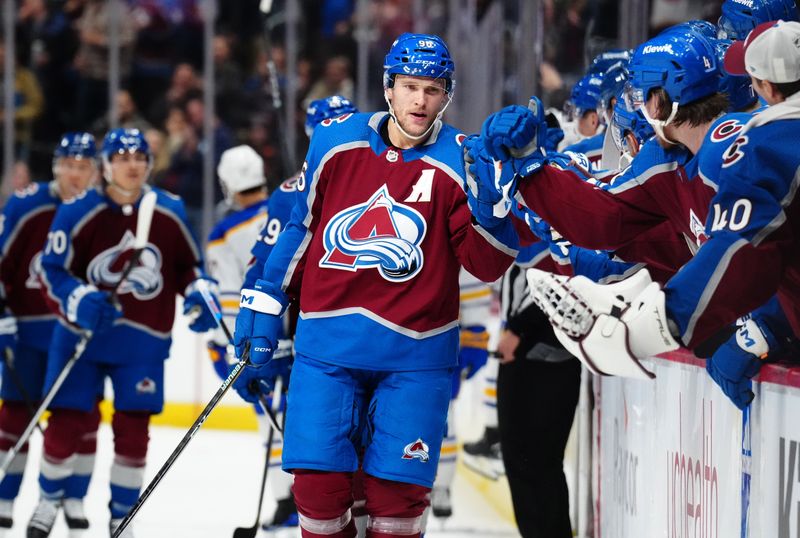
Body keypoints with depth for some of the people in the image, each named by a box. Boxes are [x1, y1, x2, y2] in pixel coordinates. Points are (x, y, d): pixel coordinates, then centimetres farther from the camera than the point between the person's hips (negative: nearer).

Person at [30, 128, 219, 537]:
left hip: (142, 338, 2)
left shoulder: (169, 212, -1)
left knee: (132, 428, 0)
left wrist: (198, 294, -6)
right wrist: (79, 300, -27)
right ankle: (48, 501, 25)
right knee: (66, 422, 1)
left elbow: (188, 264, 12)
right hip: (82, 333, -2)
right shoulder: (78, 212, -11)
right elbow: (52, 271, -10)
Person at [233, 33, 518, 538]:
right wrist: (265, 303, 13)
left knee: (397, 493, -1)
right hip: (328, 343, 2)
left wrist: (489, 208, -27)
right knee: (318, 486, -4)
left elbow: (488, 265, -10)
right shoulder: (335, 143, 1)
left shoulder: (460, 161, -6)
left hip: (415, 352, -2)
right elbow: (300, 225, 13)